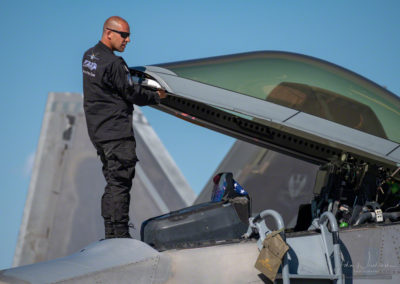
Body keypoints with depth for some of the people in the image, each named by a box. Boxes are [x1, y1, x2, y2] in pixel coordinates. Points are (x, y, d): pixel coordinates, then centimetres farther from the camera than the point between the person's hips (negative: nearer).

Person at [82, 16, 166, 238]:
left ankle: (110, 234, 17)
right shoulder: (113, 63, -18)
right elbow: (132, 94, -11)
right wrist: (156, 97, 5)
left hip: (98, 132, 10)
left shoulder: (89, 56, 11)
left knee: (112, 182, 15)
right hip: (117, 133, -10)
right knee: (120, 184, -6)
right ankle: (121, 236, -6)